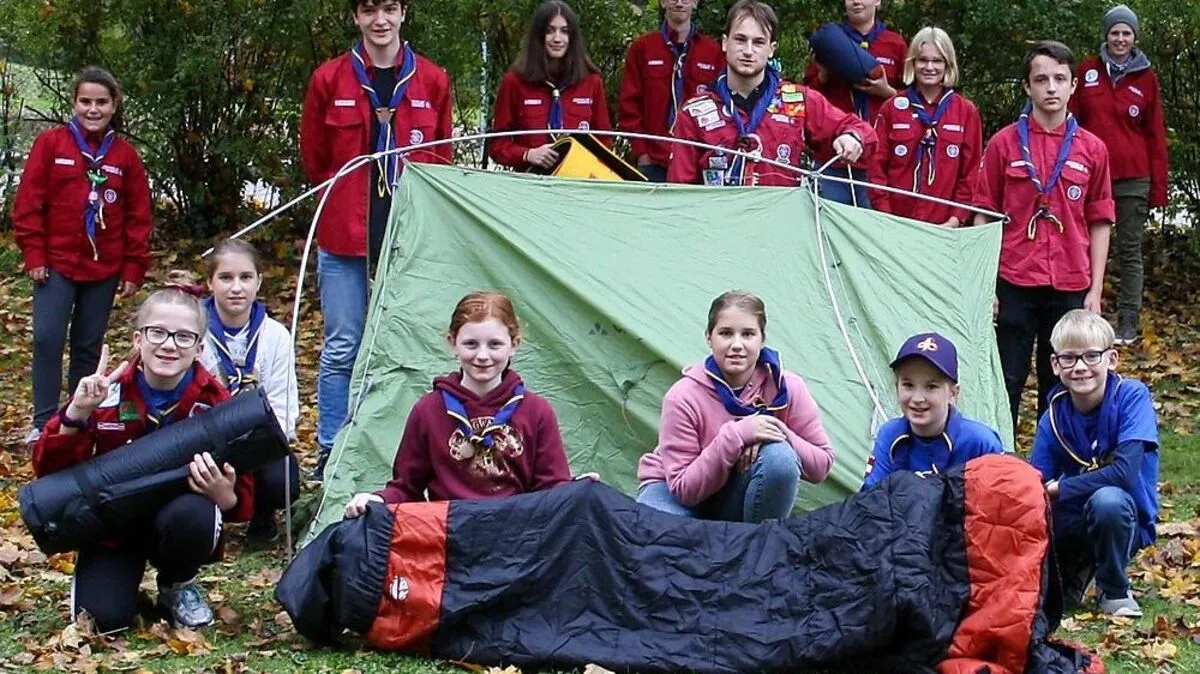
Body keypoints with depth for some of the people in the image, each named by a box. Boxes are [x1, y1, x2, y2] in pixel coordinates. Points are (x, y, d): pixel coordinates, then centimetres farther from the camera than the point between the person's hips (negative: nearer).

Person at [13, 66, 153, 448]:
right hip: (56, 264, -2)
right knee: (47, 339, -10)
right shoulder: (50, 144, -2)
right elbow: (28, 203, -3)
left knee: (89, 346, 10)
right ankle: (44, 423, -2)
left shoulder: (125, 155, 3)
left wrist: (134, 269, 2)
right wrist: (33, 254, -8)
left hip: (104, 270, 2)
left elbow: (139, 217, 5)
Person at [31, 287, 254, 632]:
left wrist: (226, 498, -33)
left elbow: (241, 495, -8)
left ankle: (178, 586, -1)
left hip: (180, 522, 0)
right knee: (104, 617, -22)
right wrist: (76, 414, -30)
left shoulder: (215, 403, -12)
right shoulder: (105, 392, -12)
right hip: (112, 521, 0)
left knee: (192, 514, -35)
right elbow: (50, 470, -13)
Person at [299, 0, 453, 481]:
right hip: (344, 238, -1)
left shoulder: (432, 81, 5)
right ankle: (330, 455, 10)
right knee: (342, 348, 2)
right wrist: (352, 198, 7)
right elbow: (314, 162, 9)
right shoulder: (329, 80, 2)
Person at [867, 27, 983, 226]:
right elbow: (877, 166, 5)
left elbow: (972, 171, 6)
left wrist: (956, 219, -4)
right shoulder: (892, 109, 7)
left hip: (944, 229, 0)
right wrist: (885, 217, -5)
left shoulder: (966, 112, 7)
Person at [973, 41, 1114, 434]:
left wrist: (1095, 290, 3)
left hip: (1071, 287, 2)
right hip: (1014, 285, -2)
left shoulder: (1092, 149, 4)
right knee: (1006, 383, 3)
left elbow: (1099, 223, 7)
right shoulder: (1004, 144, 0)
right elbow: (985, 217, 3)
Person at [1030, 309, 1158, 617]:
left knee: (1108, 499, -37)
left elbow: (1125, 472, -27)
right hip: (1074, 519, 4)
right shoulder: (1055, 416, -6)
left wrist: (1058, 489, -21)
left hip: (1125, 519, -4)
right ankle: (1073, 573, 10)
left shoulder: (1132, 396, -17)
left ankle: (1115, 591, -8)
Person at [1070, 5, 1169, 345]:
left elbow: (1155, 133, 4)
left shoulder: (1146, 77, 4)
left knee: (1130, 251, 4)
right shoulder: (1087, 72, 4)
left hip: (1133, 178, -1)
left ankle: (1129, 323, 9)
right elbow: (1072, 124, 7)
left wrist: (1158, 186, 0)